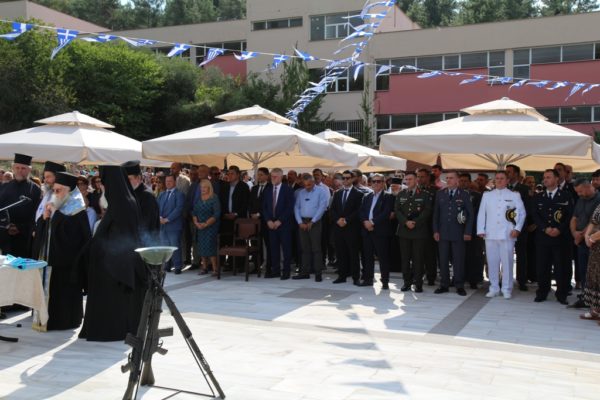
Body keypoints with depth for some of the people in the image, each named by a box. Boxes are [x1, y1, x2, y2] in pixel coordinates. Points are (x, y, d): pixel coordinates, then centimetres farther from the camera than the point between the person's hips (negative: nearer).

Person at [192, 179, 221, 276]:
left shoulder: (214, 198, -6)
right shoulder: (198, 199, 10)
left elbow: (217, 214, -12)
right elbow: (194, 213, 11)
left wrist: (206, 224, -16)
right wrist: (196, 223, -6)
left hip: (211, 227, -5)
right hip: (199, 227, 5)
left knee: (210, 246, -13)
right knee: (201, 247, 6)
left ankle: (215, 269, -9)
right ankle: (204, 267, 15)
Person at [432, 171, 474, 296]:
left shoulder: (464, 195, 3)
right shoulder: (440, 194, 9)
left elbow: (470, 214, 2)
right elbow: (436, 213, 9)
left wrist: (468, 232, -5)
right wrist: (435, 230, 1)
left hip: (458, 233, -2)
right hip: (443, 232, 2)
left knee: (459, 260, 0)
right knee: (443, 260, 4)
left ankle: (459, 286, 8)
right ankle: (444, 285, 11)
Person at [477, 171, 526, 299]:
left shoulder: (514, 195, 6)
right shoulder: (487, 195, 12)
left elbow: (522, 213, 3)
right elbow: (481, 213, 9)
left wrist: (517, 228, -7)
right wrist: (481, 230, 1)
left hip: (507, 235, -2)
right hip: (490, 234, 2)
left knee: (507, 262, 0)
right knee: (492, 262, 5)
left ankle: (507, 289, 9)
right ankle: (494, 288, 14)